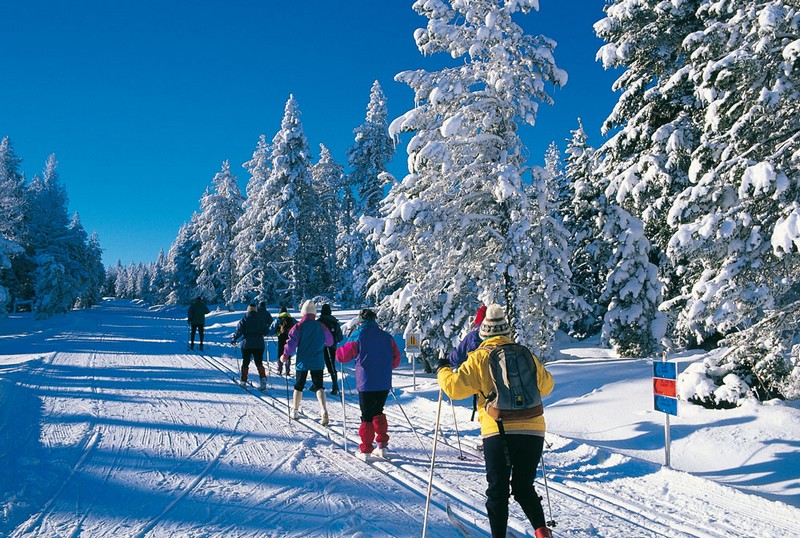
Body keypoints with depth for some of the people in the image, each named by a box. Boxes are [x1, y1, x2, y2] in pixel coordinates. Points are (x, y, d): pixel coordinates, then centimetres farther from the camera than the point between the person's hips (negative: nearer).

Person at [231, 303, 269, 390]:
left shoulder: (244, 319, -4)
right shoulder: (261, 319, 3)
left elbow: (239, 331, -9)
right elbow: (265, 332, 7)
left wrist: (234, 339, 6)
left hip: (247, 345, -1)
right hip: (259, 345, 1)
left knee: (245, 363, 10)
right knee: (259, 363, 5)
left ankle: (243, 381, 15)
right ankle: (263, 378, -14)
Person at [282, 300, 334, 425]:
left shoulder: (298, 326, -9)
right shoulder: (321, 327, -3)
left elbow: (292, 342, -13)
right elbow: (330, 342, 7)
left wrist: (285, 355, 2)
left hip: (302, 362, -1)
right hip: (318, 362, 1)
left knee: (299, 386, 16)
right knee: (319, 386, 1)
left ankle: (295, 411, 28)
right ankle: (323, 410, -20)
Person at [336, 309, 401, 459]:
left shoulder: (358, 335, -5)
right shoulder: (386, 336, 7)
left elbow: (343, 356, -2)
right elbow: (396, 359, 12)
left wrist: (338, 352, 20)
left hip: (366, 383, -4)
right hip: (384, 384, 4)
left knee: (367, 417, 5)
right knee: (378, 413, 20)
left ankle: (366, 450, 8)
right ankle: (382, 444, 16)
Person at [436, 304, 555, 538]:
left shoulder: (479, 358, -2)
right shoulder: (525, 355, 10)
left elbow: (455, 387, -5)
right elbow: (546, 385, 23)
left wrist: (443, 370, 13)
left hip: (498, 432, -3)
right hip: (533, 431, 4)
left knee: (497, 490, 10)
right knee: (524, 487, 19)